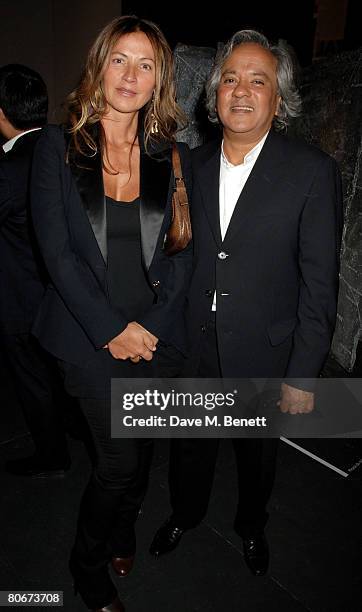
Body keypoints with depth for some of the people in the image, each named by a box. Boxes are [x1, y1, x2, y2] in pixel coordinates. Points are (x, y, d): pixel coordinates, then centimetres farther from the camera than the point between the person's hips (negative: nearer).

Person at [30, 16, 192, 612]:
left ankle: (123, 531, 49)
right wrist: (111, 329, -13)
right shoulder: (58, 147, -2)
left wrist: (155, 325, -8)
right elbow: (56, 251, -8)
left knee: (140, 444, 16)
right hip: (90, 332, -2)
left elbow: (183, 251, 3)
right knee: (120, 455, 0)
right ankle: (88, 564, 32)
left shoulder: (173, 155, 5)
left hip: (156, 333, 3)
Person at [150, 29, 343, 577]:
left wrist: (303, 375, -12)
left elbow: (319, 284, -12)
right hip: (193, 347, 3)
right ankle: (186, 512, 53)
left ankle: (251, 526, 52)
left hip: (263, 355, -2)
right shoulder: (193, 165, 1)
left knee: (258, 451, 21)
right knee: (190, 442, 22)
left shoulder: (312, 171, -12)